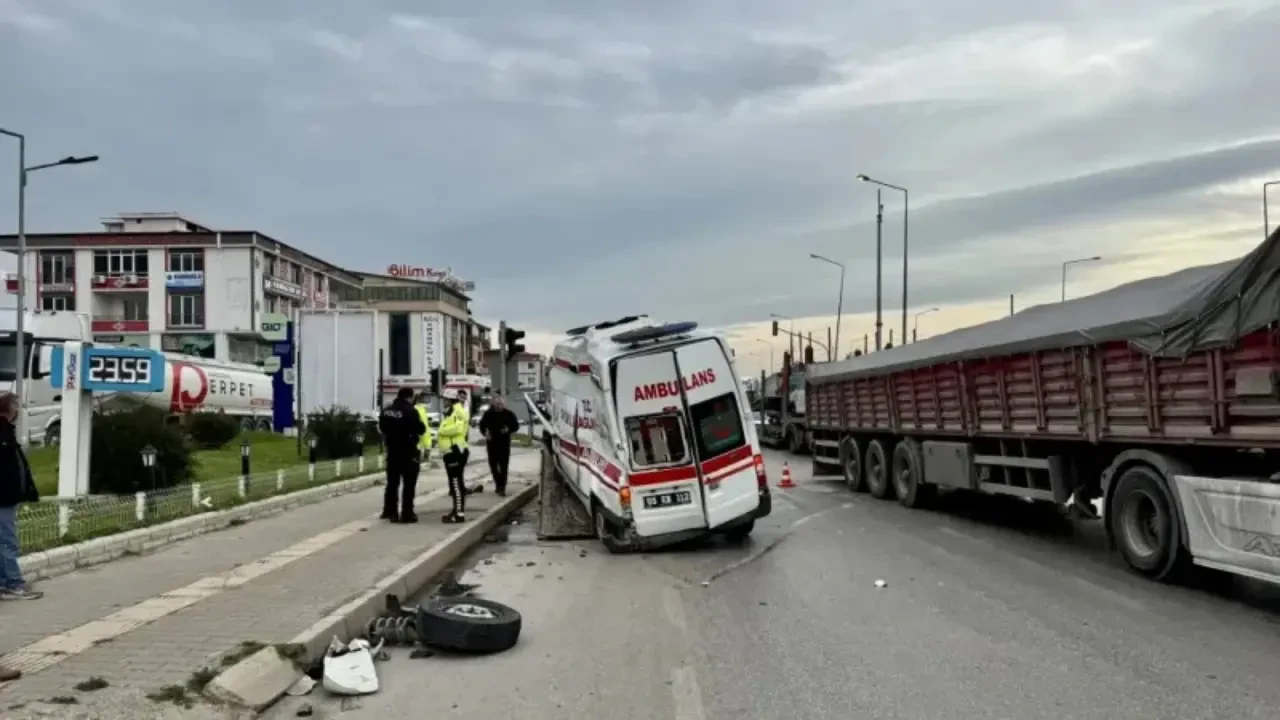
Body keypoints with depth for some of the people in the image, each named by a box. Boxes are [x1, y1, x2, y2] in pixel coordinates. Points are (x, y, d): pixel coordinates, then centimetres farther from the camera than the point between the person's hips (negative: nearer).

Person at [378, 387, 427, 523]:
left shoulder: (386, 411, 6)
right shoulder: (410, 411, -17)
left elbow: (381, 427, 17)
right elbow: (421, 429, -14)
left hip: (392, 451, 7)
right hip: (408, 452, -7)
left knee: (392, 482, 16)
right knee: (409, 484, 0)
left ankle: (389, 511, 21)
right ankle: (407, 514, -1)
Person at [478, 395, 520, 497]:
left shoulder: (508, 413, -3)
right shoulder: (488, 414, -1)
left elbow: (516, 425, 4)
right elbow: (482, 425, 10)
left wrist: (509, 429, -16)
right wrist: (485, 432, -10)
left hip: (504, 443, -2)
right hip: (492, 443, 2)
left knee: (503, 465, -7)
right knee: (493, 465, 8)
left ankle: (502, 487, -7)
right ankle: (499, 484, 25)